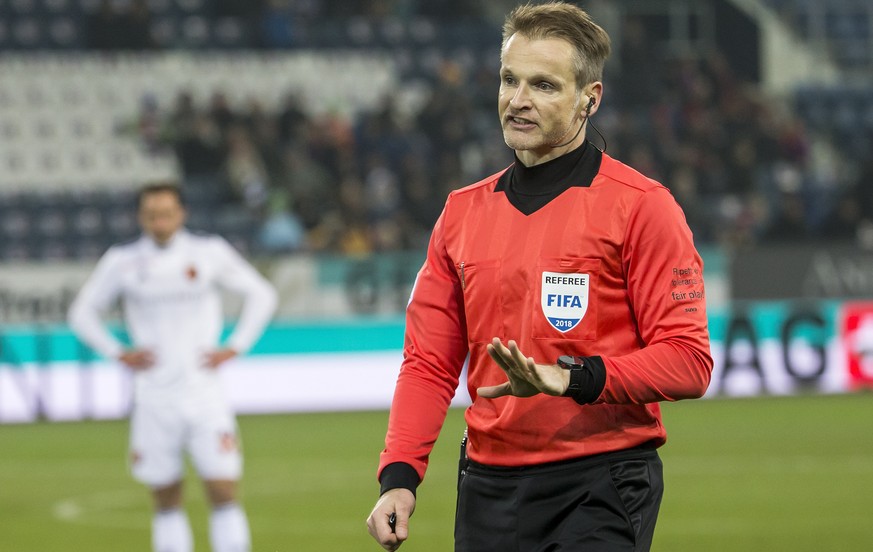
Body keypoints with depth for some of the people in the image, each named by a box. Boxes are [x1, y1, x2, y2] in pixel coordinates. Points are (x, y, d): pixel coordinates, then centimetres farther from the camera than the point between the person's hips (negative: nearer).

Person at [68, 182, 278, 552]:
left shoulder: (210, 254, 2)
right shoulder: (122, 262, 2)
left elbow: (261, 295, 13)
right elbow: (82, 312, 14)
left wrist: (234, 348, 3)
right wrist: (119, 353, 3)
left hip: (203, 393, 0)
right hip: (154, 400, 1)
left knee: (223, 493, -7)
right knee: (167, 503, 4)